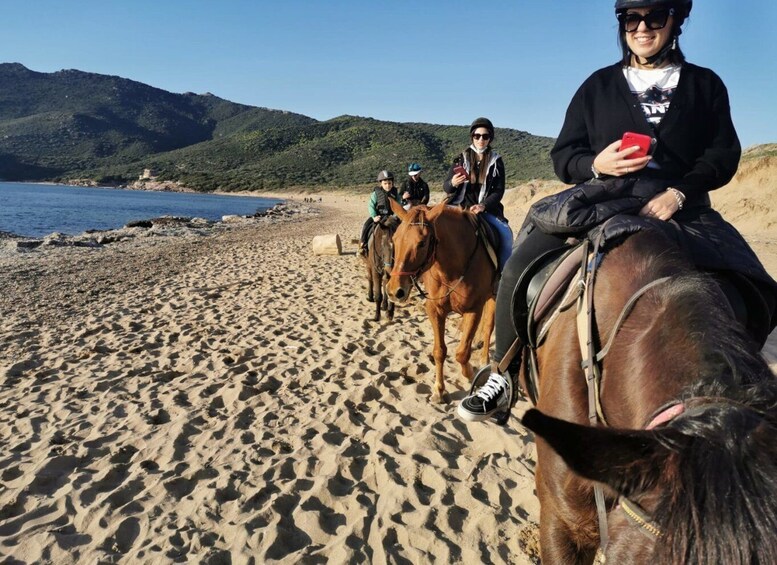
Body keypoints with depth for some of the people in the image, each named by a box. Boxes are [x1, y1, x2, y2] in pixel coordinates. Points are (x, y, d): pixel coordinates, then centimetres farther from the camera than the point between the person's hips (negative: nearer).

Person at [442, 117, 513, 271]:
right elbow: (446, 188, 5)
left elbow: (499, 191, -1)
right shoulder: (461, 159, 6)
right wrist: (453, 183, -20)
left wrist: (482, 206, -19)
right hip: (460, 207, 0)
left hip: (487, 209, 0)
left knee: (506, 233, -21)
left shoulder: (496, 161, 5)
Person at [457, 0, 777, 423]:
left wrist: (678, 192, -13)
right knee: (521, 267, -24)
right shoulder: (598, 85, 14)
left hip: (678, 208, 1)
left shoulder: (705, 85, 15)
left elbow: (723, 155, 7)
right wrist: (597, 164, -12)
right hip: (599, 200, 0)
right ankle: (504, 374, -6)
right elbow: (563, 155, 11)